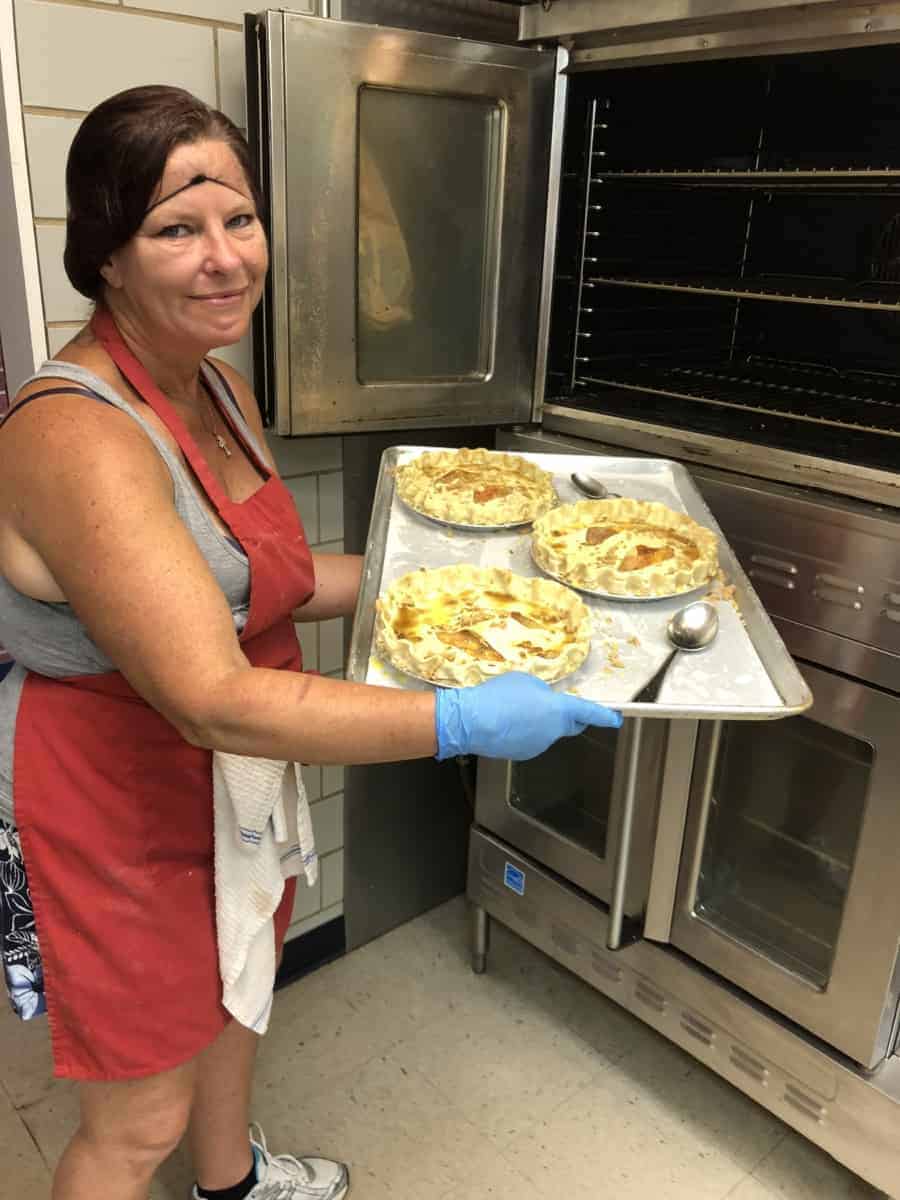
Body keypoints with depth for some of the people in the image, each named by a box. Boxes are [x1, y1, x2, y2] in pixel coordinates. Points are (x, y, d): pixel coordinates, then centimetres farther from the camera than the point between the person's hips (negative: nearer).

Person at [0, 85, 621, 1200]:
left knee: (232, 990, 31)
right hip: (111, 808, -9)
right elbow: (216, 702, -35)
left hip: (229, 775, 9)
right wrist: (466, 720, -33)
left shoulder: (218, 388, 0)